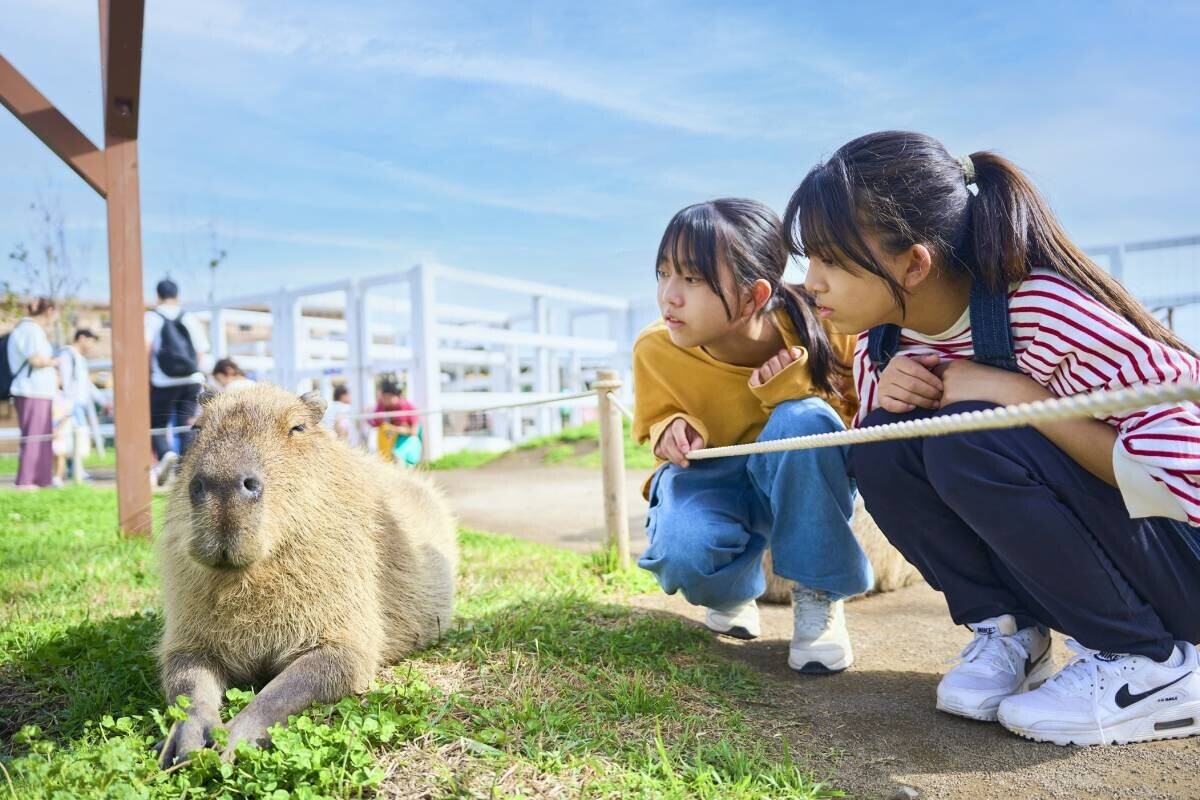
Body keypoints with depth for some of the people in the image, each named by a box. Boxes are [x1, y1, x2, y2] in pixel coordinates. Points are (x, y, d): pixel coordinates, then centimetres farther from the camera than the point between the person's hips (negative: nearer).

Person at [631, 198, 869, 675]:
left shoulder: (817, 331, -24)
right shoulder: (655, 350, -18)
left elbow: (855, 419, -8)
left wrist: (797, 389, -31)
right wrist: (674, 431, -22)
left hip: (800, 483, 0)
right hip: (709, 479, 1)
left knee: (805, 421, -36)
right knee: (686, 551, -34)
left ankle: (819, 596, -14)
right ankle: (732, 593, 8)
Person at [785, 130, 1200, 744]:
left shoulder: (1044, 310, -28)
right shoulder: (883, 343, -7)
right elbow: (887, 475, 3)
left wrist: (1016, 392, -31)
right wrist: (882, 396, -17)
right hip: (1046, 557, 6)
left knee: (968, 440, -30)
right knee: (880, 445, -15)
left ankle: (1149, 664, -11)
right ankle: (1007, 630, -1)